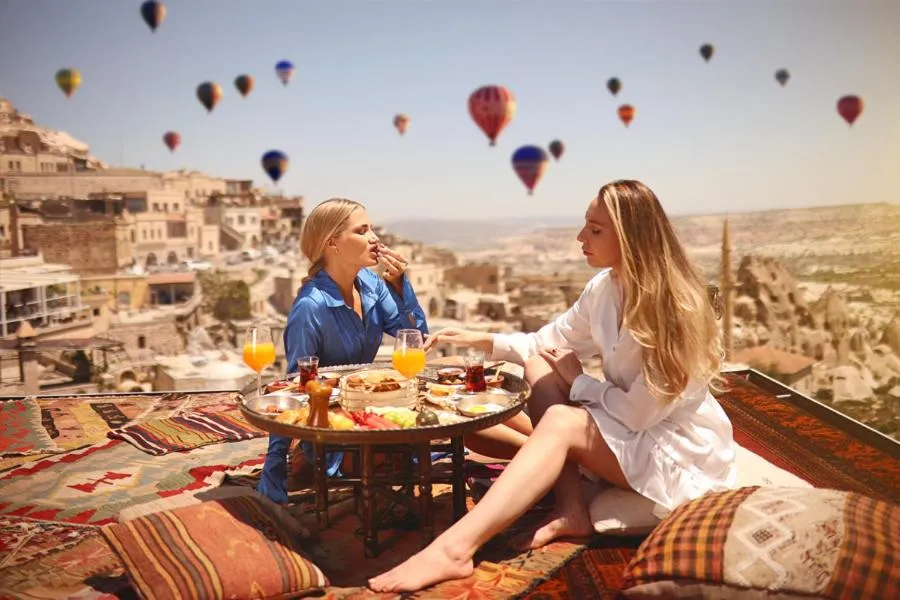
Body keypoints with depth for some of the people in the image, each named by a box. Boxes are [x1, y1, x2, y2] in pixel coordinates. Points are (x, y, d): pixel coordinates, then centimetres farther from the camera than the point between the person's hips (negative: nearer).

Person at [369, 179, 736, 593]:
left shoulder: (673, 308, -24)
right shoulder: (604, 287, -2)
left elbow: (638, 412, -23)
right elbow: (547, 342, 7)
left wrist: (574, 381, -10)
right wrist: (482, 340, -7)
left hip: (681, 449, -7)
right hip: (631, 427, 7)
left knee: (562, 423, -30)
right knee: (541, 365, -9)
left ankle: (455, 547, -40)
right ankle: (571, 511, -14)